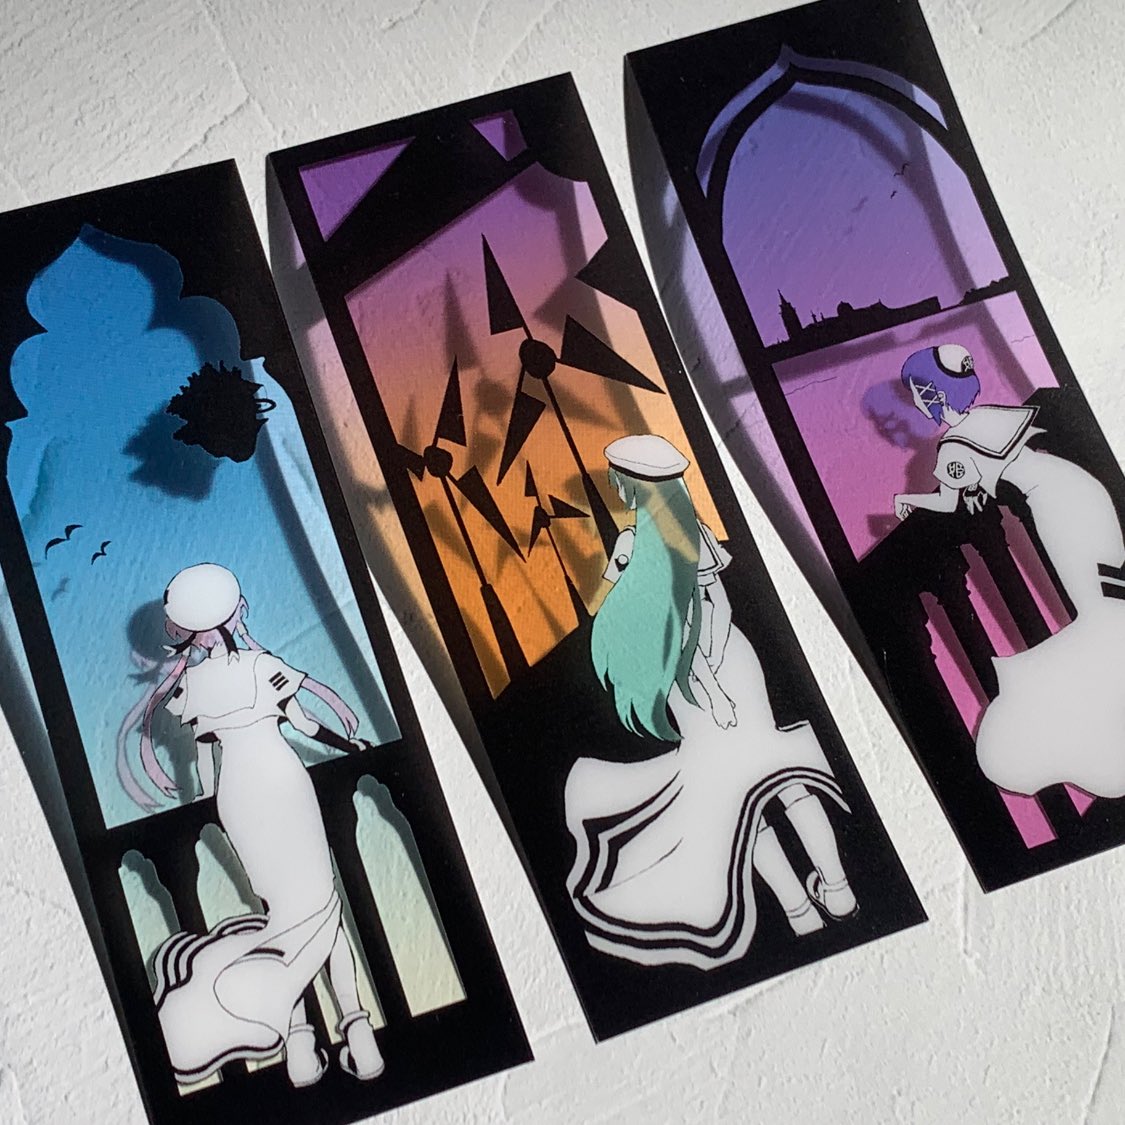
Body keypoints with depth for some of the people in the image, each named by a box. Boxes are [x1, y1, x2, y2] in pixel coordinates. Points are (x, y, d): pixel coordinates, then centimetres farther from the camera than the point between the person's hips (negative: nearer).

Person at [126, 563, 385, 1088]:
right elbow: (304, 723, 3)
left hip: (235, 794, 2)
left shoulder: (189, 682, 1)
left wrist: (209, 802, 21)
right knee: (323, 902, 5)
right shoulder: (262, 665, -5)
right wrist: (351, 743, 19)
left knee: (284, 906, 10)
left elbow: (203, 755, 8)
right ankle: (354, 1024, -4)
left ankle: (297, 1035, 0)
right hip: (283, 780, -2)